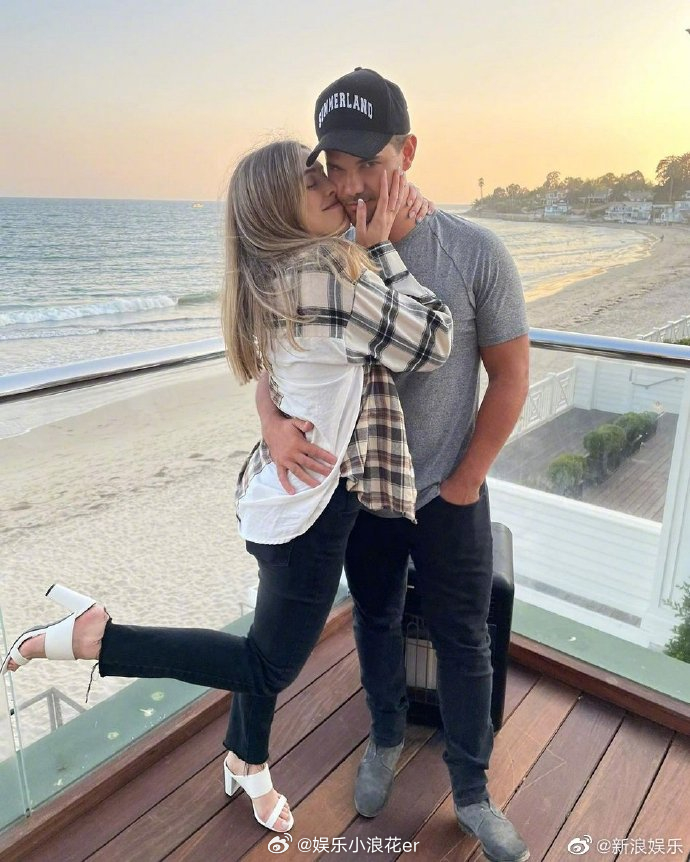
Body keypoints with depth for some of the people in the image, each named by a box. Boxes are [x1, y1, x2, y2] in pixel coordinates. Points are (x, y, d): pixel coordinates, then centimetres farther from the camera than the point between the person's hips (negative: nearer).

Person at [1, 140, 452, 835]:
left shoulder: (277, 276, 7)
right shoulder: (328, 273, -22)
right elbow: (430, 342, -18)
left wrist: (370, 246, 8)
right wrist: (381, 246, -12)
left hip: (278, 488, 10)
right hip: (309, 503, -10)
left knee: (275, 639, 27)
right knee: (268, 664, 10)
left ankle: (247, 764, 51)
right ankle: (94, 633, 9)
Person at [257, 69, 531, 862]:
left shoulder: (475, 254, -17)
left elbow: (510, 375, -10)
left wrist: (464, 482, -9)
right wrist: (273, 421, -29)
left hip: (448, 498, -2)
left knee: (464, 645, 13)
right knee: (375, 621, 22)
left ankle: (472, 795, 36)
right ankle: (385, 739, 49)